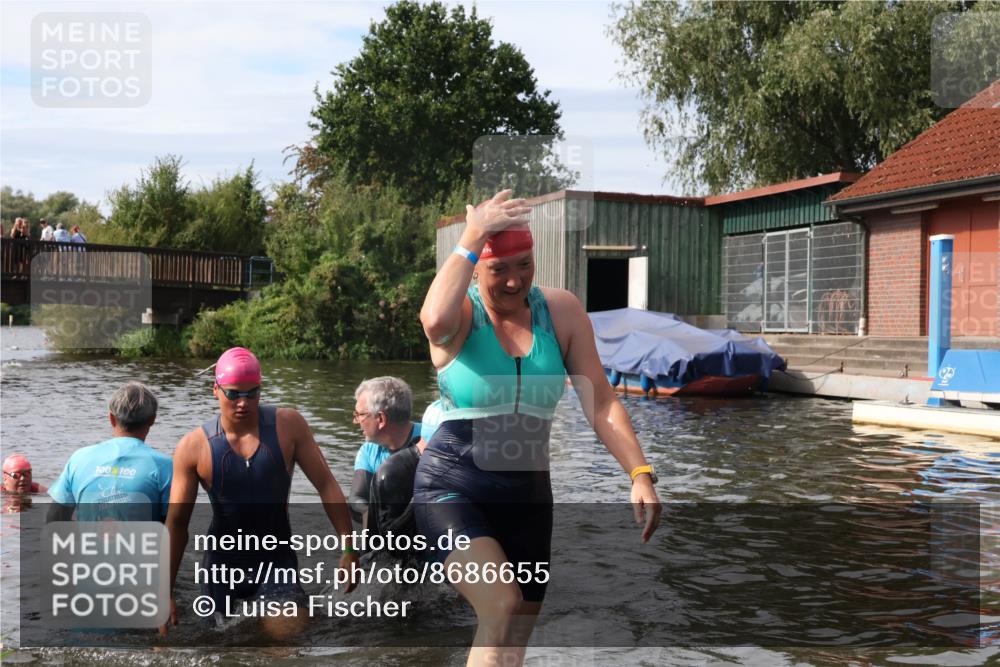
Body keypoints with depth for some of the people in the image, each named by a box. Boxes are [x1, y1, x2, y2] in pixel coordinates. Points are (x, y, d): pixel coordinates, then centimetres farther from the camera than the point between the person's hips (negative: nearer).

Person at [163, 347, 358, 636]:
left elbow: (326, 485, -6)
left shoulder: (288, 425, -9)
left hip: (278, 560, -1)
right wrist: (166, 594, -4)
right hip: (222, 562, 1)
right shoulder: (193, 447, -9)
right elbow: (176, 523, -3)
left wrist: (348, 548, -12)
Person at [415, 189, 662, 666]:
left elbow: (600, 401, -1)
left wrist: (640, 473, -12)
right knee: (501, 607, -26)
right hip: (452, 488, -4)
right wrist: (471, 238, -27)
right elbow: (435, 322, -37)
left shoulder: (561, 311, 0)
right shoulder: (460, 311, -10)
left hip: (527, 493, 4)